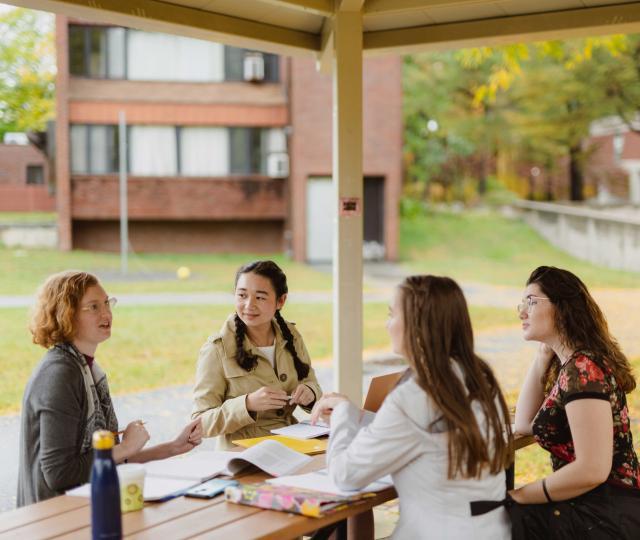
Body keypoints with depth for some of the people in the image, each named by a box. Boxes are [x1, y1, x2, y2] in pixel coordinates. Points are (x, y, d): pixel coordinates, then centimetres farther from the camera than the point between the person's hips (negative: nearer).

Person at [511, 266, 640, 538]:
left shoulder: (583, 370, -21)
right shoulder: (570, 362, 9)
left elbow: (592, 470, -26)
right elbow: (524, 425, 13)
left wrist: (520, 495, -14)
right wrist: (543, 353, 6)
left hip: (606, 517, -9)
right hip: (592, 506, 9)